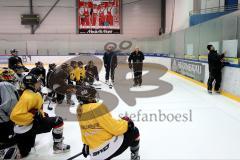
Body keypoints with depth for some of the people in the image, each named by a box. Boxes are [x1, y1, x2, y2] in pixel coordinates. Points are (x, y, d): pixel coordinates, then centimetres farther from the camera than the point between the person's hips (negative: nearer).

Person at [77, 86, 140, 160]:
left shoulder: (80, 110, 3)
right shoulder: (97, 108, -23)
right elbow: (115, 128, -20)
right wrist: (126, 122, -2)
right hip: (111, 147, -8)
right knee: (133, 130, 10)